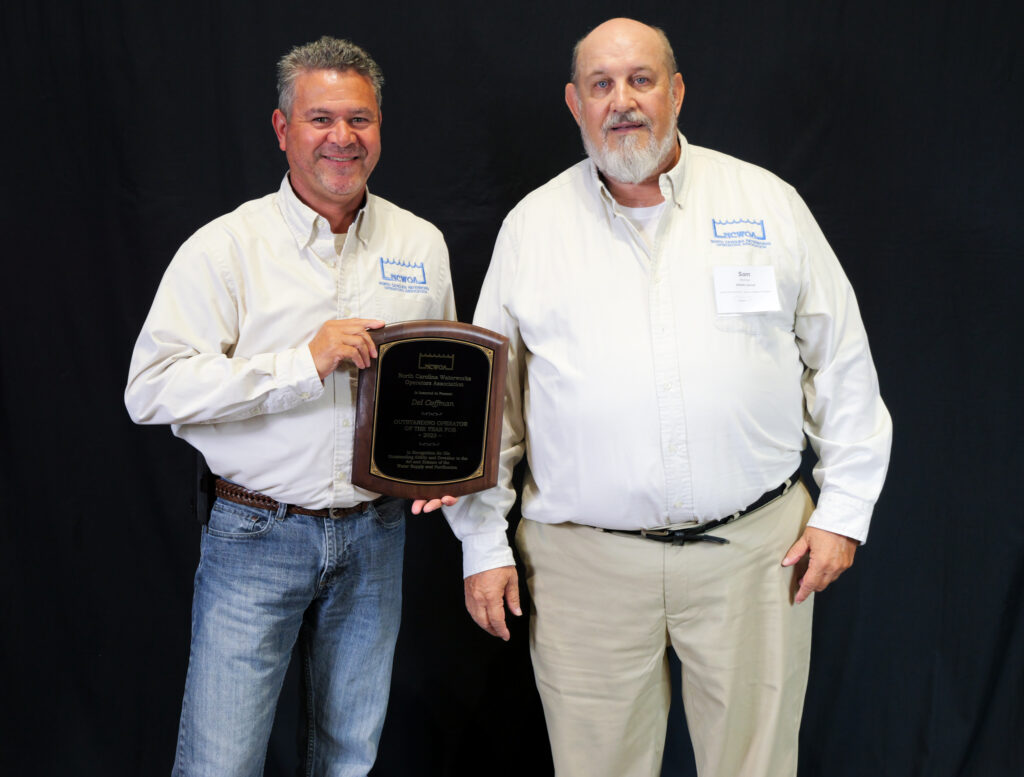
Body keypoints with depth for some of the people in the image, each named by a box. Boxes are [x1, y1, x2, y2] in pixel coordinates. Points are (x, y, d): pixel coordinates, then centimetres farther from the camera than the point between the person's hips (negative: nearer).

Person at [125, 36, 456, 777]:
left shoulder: (421, 244, 5)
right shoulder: (225, 247, -8)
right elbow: (152, 389, -16)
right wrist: (304, 363, -22)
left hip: (375, 535, 4)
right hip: (256, 536, -3)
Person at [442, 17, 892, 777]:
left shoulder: (768, 203, 4)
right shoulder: (532, 224, 6)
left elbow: (843, 363, 8)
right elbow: (489, 393, 8)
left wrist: (844, 509, 3)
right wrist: (484, 544, 5)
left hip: (753, 545, 0)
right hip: (584, 562, 0)